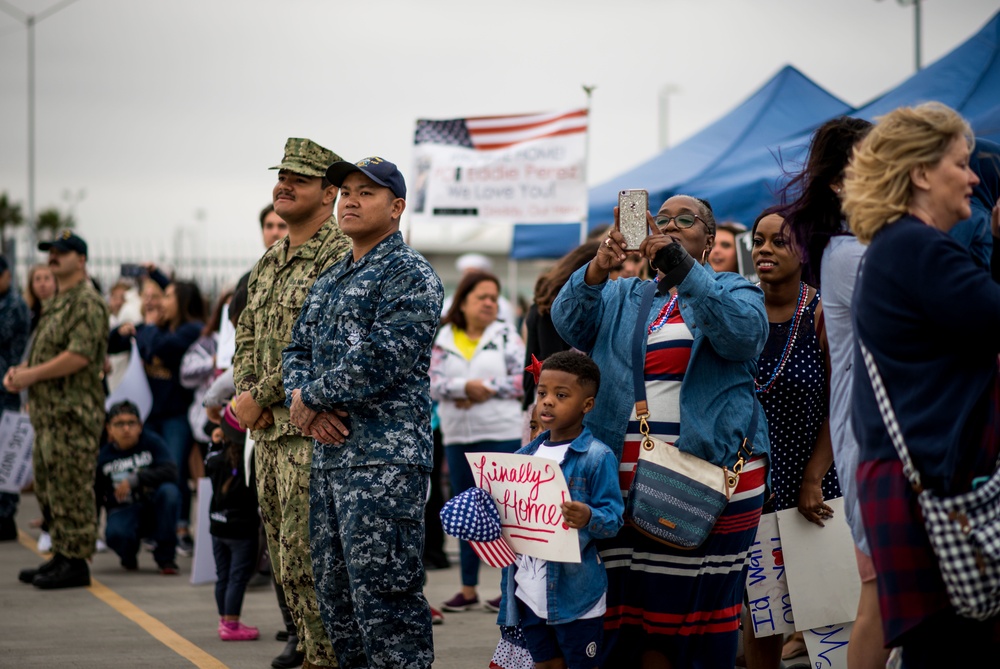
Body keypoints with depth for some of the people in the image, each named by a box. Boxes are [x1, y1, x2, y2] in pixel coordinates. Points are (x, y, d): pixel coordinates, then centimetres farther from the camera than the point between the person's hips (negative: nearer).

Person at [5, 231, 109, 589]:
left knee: (71, 489, -8)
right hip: (48, 411, 10)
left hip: (73, 412, -10)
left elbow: (80, 355, -21)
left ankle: (75, 563, -4)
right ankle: (61, 556, 21)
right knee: (48, 488, 14)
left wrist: (31, 374, -17)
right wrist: (21, 370, 7)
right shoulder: (55, 303, 21)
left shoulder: (87, 302, -11)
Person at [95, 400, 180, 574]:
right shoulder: (103, 456, -1)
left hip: (154, 510, 0)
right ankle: (129, 558, 7)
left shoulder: (151, 442, -5)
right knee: (115, 534, -36)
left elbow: (170, 472, -19)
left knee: (169, 491, -32)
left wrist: (134, 480, -26)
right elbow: (95, 499, 7)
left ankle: (164, 556, -15)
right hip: (123, 512, 0)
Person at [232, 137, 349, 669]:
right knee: (284, 562, 13)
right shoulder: (270, 262, 17)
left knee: (305, 564, -10)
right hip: (269, 431, 9)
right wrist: (243, 392, 1)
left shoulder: (341, 257, -11)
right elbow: (247, 336, 20)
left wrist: (260, 396, -14)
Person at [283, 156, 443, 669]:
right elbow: (297, 350, 18)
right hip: (329, 453, 9)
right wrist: (309, 408, -3)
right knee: (334, 590, 12)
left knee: (381, 592, -11)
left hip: (384, 458, -9)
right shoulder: (328, 281, 20)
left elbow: (380, 360, -18)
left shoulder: (409, 276, -7)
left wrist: (309, 398, -9)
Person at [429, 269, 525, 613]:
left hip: (502, 435, -3)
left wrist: (487, 389, -11)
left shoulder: (506, 335, 3)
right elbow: (433, 384, -2)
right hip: (457, 437, 3)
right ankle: (468, 589, 16)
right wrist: (465, 387, -17)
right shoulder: (444, 339, 7)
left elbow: (524, 378, -4)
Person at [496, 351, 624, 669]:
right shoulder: (526, 456, 9)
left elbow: (614, 518, -14)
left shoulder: (597, 457, -11)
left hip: (576, 591, -6)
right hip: (529, 587, 6)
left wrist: (589, 518, -34)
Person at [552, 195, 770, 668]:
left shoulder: (734, 291, 12)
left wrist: (681, 266, -22)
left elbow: (743, 332, -12)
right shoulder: (622, 298, 20)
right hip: (629, 473, 2)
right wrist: (599, 267, -20)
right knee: (642, 603, -1)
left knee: (702, 603, -2)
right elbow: (569, 321, 0)